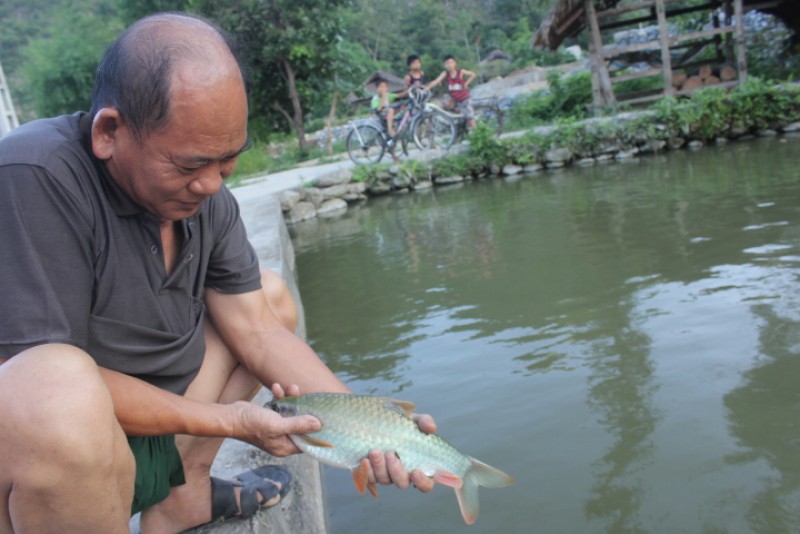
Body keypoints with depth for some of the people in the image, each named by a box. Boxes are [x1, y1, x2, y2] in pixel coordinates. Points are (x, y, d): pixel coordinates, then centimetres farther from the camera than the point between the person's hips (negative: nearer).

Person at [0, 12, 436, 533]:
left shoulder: (206, 196, -3)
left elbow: (259, 333, 0)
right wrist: (229, 420, -21)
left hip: (159, 423, 7)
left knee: (271, 295, 9)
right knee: (57, 396, -39)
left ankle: (185, 492, 8)